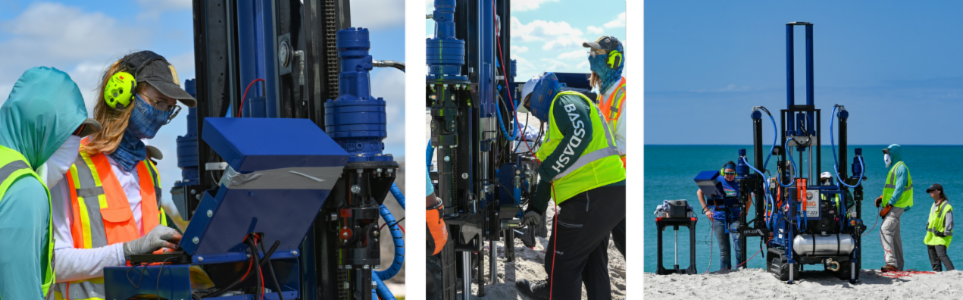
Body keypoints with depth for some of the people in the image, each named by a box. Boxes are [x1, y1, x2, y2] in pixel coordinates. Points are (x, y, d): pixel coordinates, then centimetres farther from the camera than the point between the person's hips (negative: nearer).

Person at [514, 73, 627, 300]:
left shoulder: (565, 102, -4)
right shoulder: (556, 119, 28)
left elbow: (580, 133, -25)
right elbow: (553, 171, 28)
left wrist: (548, 168, -15)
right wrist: (536, 208, 22)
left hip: (594, 194, -11)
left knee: (561, 263, -3)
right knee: (592, 262, 21)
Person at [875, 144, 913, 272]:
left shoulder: (901, 167, -11)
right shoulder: (894, 167, 20)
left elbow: (899, 189, -18)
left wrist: (888, 206, -20)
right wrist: (882, 198, 9)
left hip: (897, 206, -10)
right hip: (894, 206, 10)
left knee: (885, 230, -20)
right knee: (895, 235, 11)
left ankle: (891, 263, -26)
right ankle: (898, 266, 14)